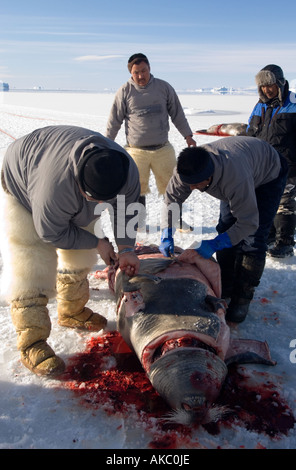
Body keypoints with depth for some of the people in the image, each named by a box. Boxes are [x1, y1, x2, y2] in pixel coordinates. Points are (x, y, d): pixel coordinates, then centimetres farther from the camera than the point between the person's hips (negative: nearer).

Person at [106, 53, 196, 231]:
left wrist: (188, 136, 13)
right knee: (137, 189, 5)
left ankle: (177, 219, 23)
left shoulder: (164, 87, 4)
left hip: (163, 149, 2)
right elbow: (114, 121, 5)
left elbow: (177, 114, 13)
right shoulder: (125, 92, 0)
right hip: (136, 151, -1)